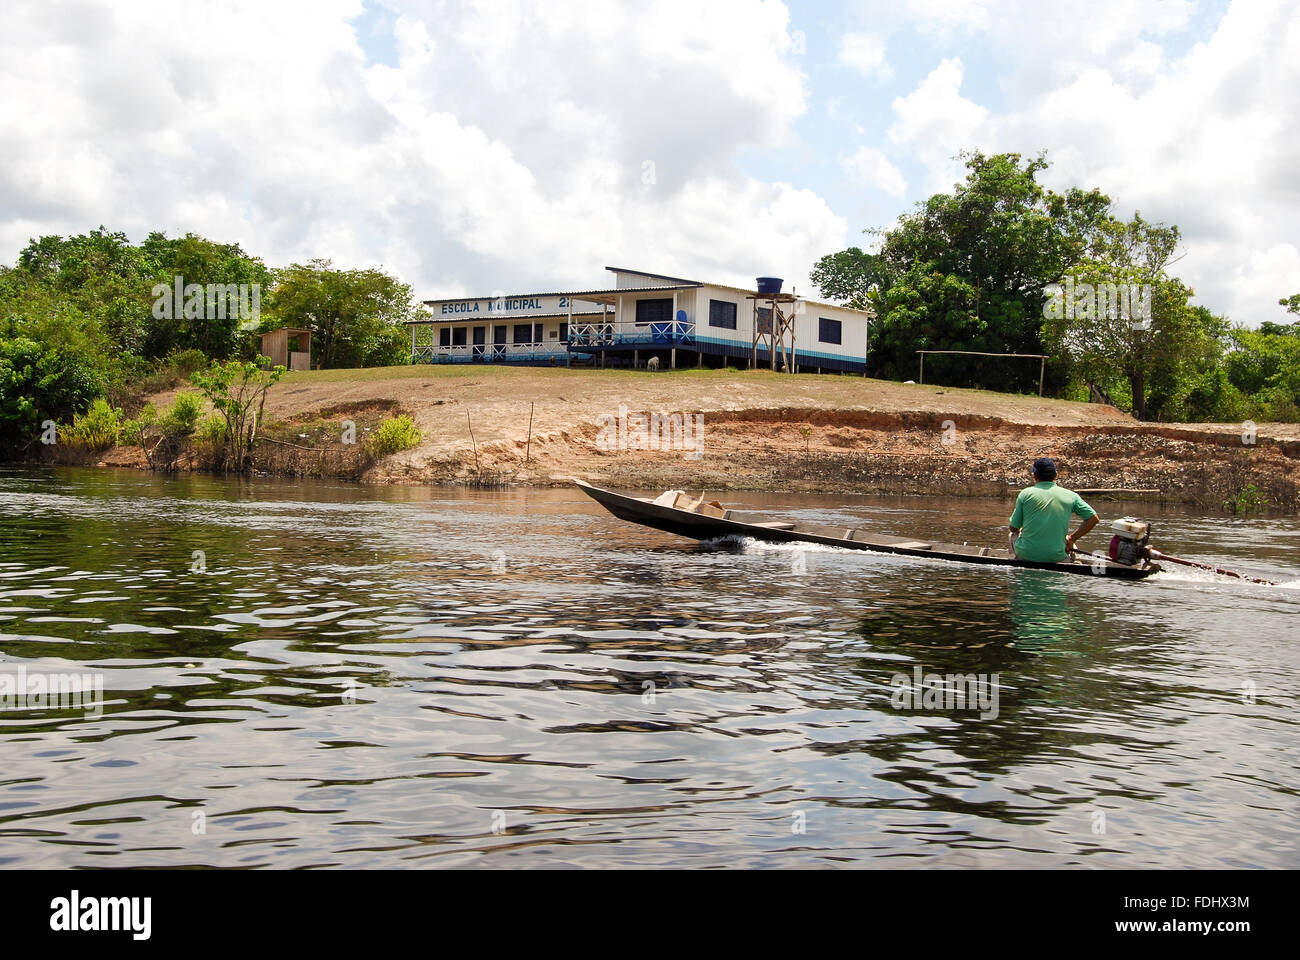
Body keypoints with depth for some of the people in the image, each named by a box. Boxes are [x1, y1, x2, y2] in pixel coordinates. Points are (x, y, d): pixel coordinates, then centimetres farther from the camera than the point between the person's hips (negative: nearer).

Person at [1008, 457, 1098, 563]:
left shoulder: (1025, 493, -3)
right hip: (1056, 557, 1)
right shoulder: (1070, 496, 1)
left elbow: (1013, 528, 2)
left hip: (1027, 555, -1)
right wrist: (1072, 538, 11)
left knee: (1013, 535, 32)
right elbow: (1093, 518, 4)